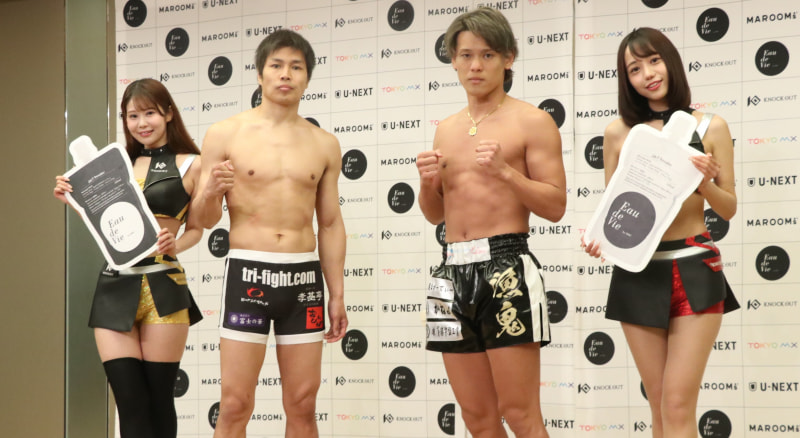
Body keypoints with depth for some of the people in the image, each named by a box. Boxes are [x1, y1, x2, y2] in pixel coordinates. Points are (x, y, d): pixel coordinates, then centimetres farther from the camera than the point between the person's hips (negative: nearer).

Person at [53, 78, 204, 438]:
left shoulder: (190, 165, 3)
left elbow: (195, 229, 6)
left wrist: (174, 245, -14)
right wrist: (73, 200, 4)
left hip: (161, 287, -3)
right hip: (114, 286, 3)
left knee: (158, 400, 2)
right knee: (130, 401, -2)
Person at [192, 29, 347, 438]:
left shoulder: (324, 144, 9)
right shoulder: (225, 134, 0)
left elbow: (331, 224, 13)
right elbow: (205, 220, 3)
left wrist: (337, 293, 9)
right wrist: (211, 192, -20)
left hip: (304, 277, 3)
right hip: (247, 274, -3)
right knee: (235, 405, -5)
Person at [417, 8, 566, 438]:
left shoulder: (532, 122, -1)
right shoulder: (446, 130, 17)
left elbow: (555, 206, -5)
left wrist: (505, 171, -17)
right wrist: (428, 182, 0)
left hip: (505, 268, -6)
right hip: (453, 271, 6)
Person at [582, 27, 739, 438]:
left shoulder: (710, 126, 1)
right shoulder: (619, 131, 4)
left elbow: (729, 209, 4)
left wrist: (704, 183, -15)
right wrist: (597, 234, -10)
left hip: (694, 270, -2)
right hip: (637, 272, 2)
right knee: (659, 405, 7)